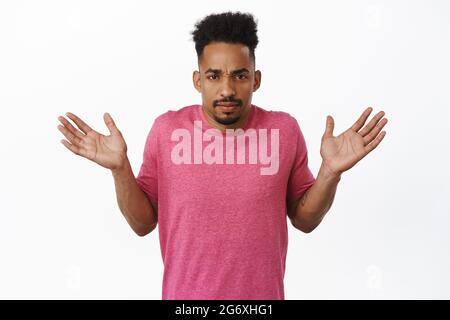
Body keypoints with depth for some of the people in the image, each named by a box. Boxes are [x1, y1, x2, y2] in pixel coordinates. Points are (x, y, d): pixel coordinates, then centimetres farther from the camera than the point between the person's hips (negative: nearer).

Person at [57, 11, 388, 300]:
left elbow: (305, 219, -1)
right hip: (185, 294, 0)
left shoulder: (285, 130, -9)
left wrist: (331, 172, -17)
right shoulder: (167, 129, -10)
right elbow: (143, 222, -3)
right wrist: (120, 168, -18)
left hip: (262, 294, 1)